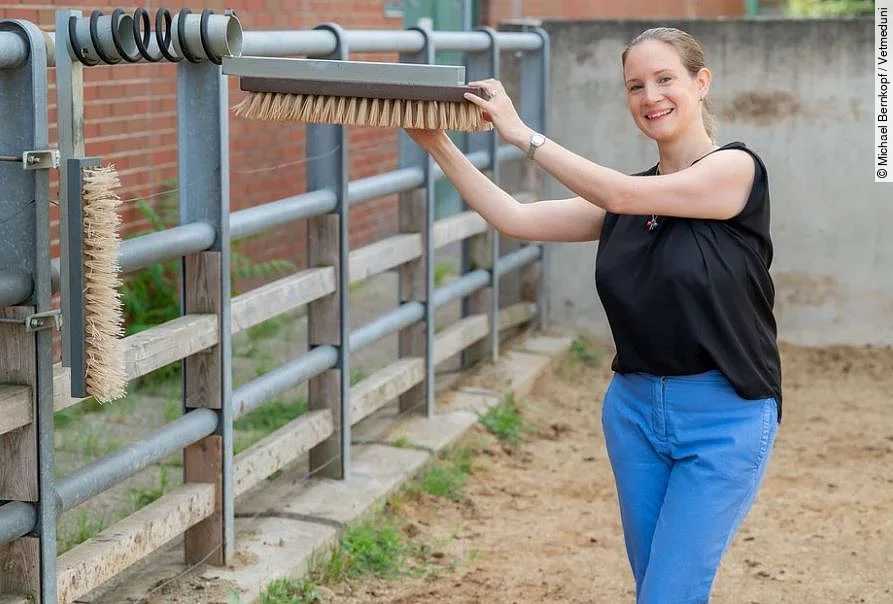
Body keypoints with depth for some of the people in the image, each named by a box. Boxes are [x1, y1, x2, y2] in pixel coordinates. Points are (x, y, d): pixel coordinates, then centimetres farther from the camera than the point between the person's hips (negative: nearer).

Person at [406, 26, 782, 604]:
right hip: (634, 409, 7)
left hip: (722, 419, -6)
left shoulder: (736, 167, -9)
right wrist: (441, 148, -2)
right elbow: (514, 219, 6)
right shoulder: (624, 195, 10)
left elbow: (622, 196, -20)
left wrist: (523, 135, -18)